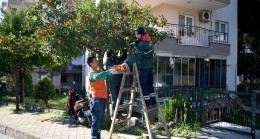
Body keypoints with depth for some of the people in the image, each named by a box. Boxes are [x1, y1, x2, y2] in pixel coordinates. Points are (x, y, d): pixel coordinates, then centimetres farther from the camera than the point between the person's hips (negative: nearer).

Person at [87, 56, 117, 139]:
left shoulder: (98, 72, 16)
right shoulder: (92, 74, -13)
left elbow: (107, 78, 26)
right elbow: (97, 77, -37)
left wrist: (112, 72, 9)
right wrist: (108, 71, -39)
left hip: (102, 99, 10)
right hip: (97, 99, -10)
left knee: (101, 121, 17)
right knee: (96, 121, -5)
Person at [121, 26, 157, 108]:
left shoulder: (142, 44, -21)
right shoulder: (148, 40, 6)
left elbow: (137, 56, -32)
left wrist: (127, 62, -39)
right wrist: (135, 44, 9)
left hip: (143, 67, -9)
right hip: (149, 66, 9)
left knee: (143, 85, -2)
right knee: (150, 84, 14)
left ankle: (148, 103, 2)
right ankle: (153, 102, 21)